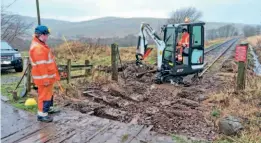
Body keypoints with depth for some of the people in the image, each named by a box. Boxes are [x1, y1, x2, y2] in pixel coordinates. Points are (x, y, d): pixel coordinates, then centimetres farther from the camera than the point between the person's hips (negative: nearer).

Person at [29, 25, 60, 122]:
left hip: (48, 76, 11)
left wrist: (50, 76, 24)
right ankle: (42, 114, 5)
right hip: (43, 77, -11)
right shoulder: (37, 48, -21)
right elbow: (41, 65, -25)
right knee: (44, 95, -4)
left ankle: (49, 108, 38)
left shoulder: (41, 45, 14)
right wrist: (45, 79, -25)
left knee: (49, 93, 22)